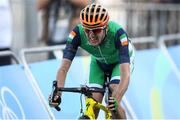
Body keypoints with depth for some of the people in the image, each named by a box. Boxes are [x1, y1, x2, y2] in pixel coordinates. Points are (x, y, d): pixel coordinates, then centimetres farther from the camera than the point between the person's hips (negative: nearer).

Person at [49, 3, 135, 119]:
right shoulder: (77, 33, -34)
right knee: (93, 107, -12)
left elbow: (125, 74, -49)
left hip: (120, 61, -3)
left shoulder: (117, 33, -41)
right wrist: (57, 93, -56)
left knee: (113, 104, -23)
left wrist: (116, 100, -65)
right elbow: (63, 68, -38)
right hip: (98, 62, 3)